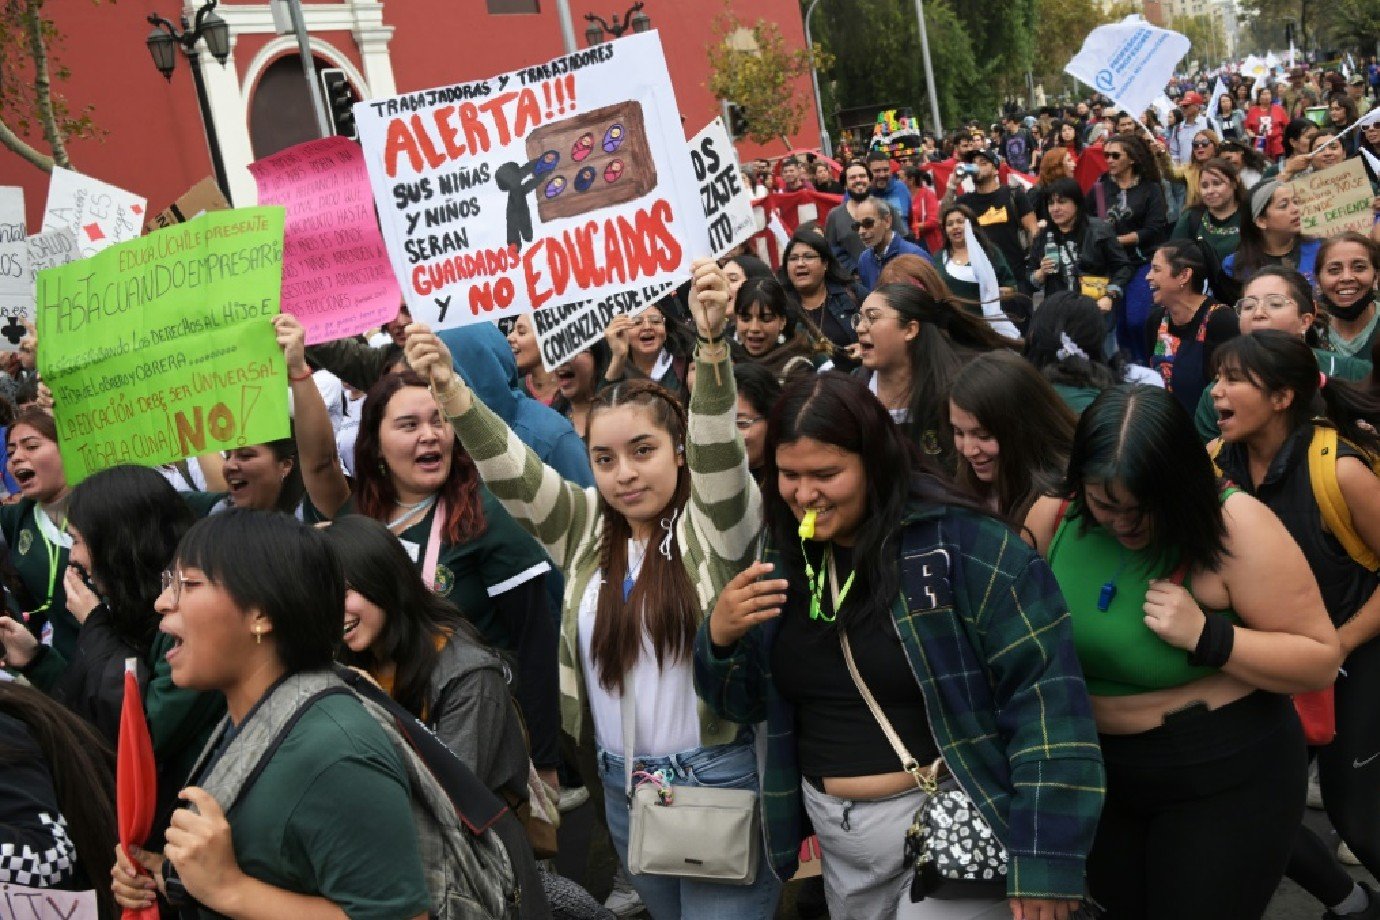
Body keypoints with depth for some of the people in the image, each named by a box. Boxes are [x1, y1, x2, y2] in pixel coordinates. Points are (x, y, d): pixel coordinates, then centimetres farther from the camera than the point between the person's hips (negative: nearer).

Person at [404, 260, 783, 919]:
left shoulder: (715, 523, -8)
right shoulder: (584, 528, 3)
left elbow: (718, 447, -25)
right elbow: (509, 471, -6)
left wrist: (712, 343, -40)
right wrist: (448, 389, -20)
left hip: (721, 778, -5)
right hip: (622, 783, 5)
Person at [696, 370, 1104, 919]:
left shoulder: (958, 541, -18)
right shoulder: (780, 555, 0)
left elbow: (1045, 694, -19)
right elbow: (742, 702, 8)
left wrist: (1046, 860, -21)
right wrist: (720, 637, -14)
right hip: (837, 837, 6)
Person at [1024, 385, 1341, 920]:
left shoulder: (1236, 526, -21)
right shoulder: (1057, 514, -10)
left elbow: (1321, 660, -15)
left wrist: (1206, 635, -28)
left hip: (1225, 778, -4)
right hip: (1097, 773, 5)